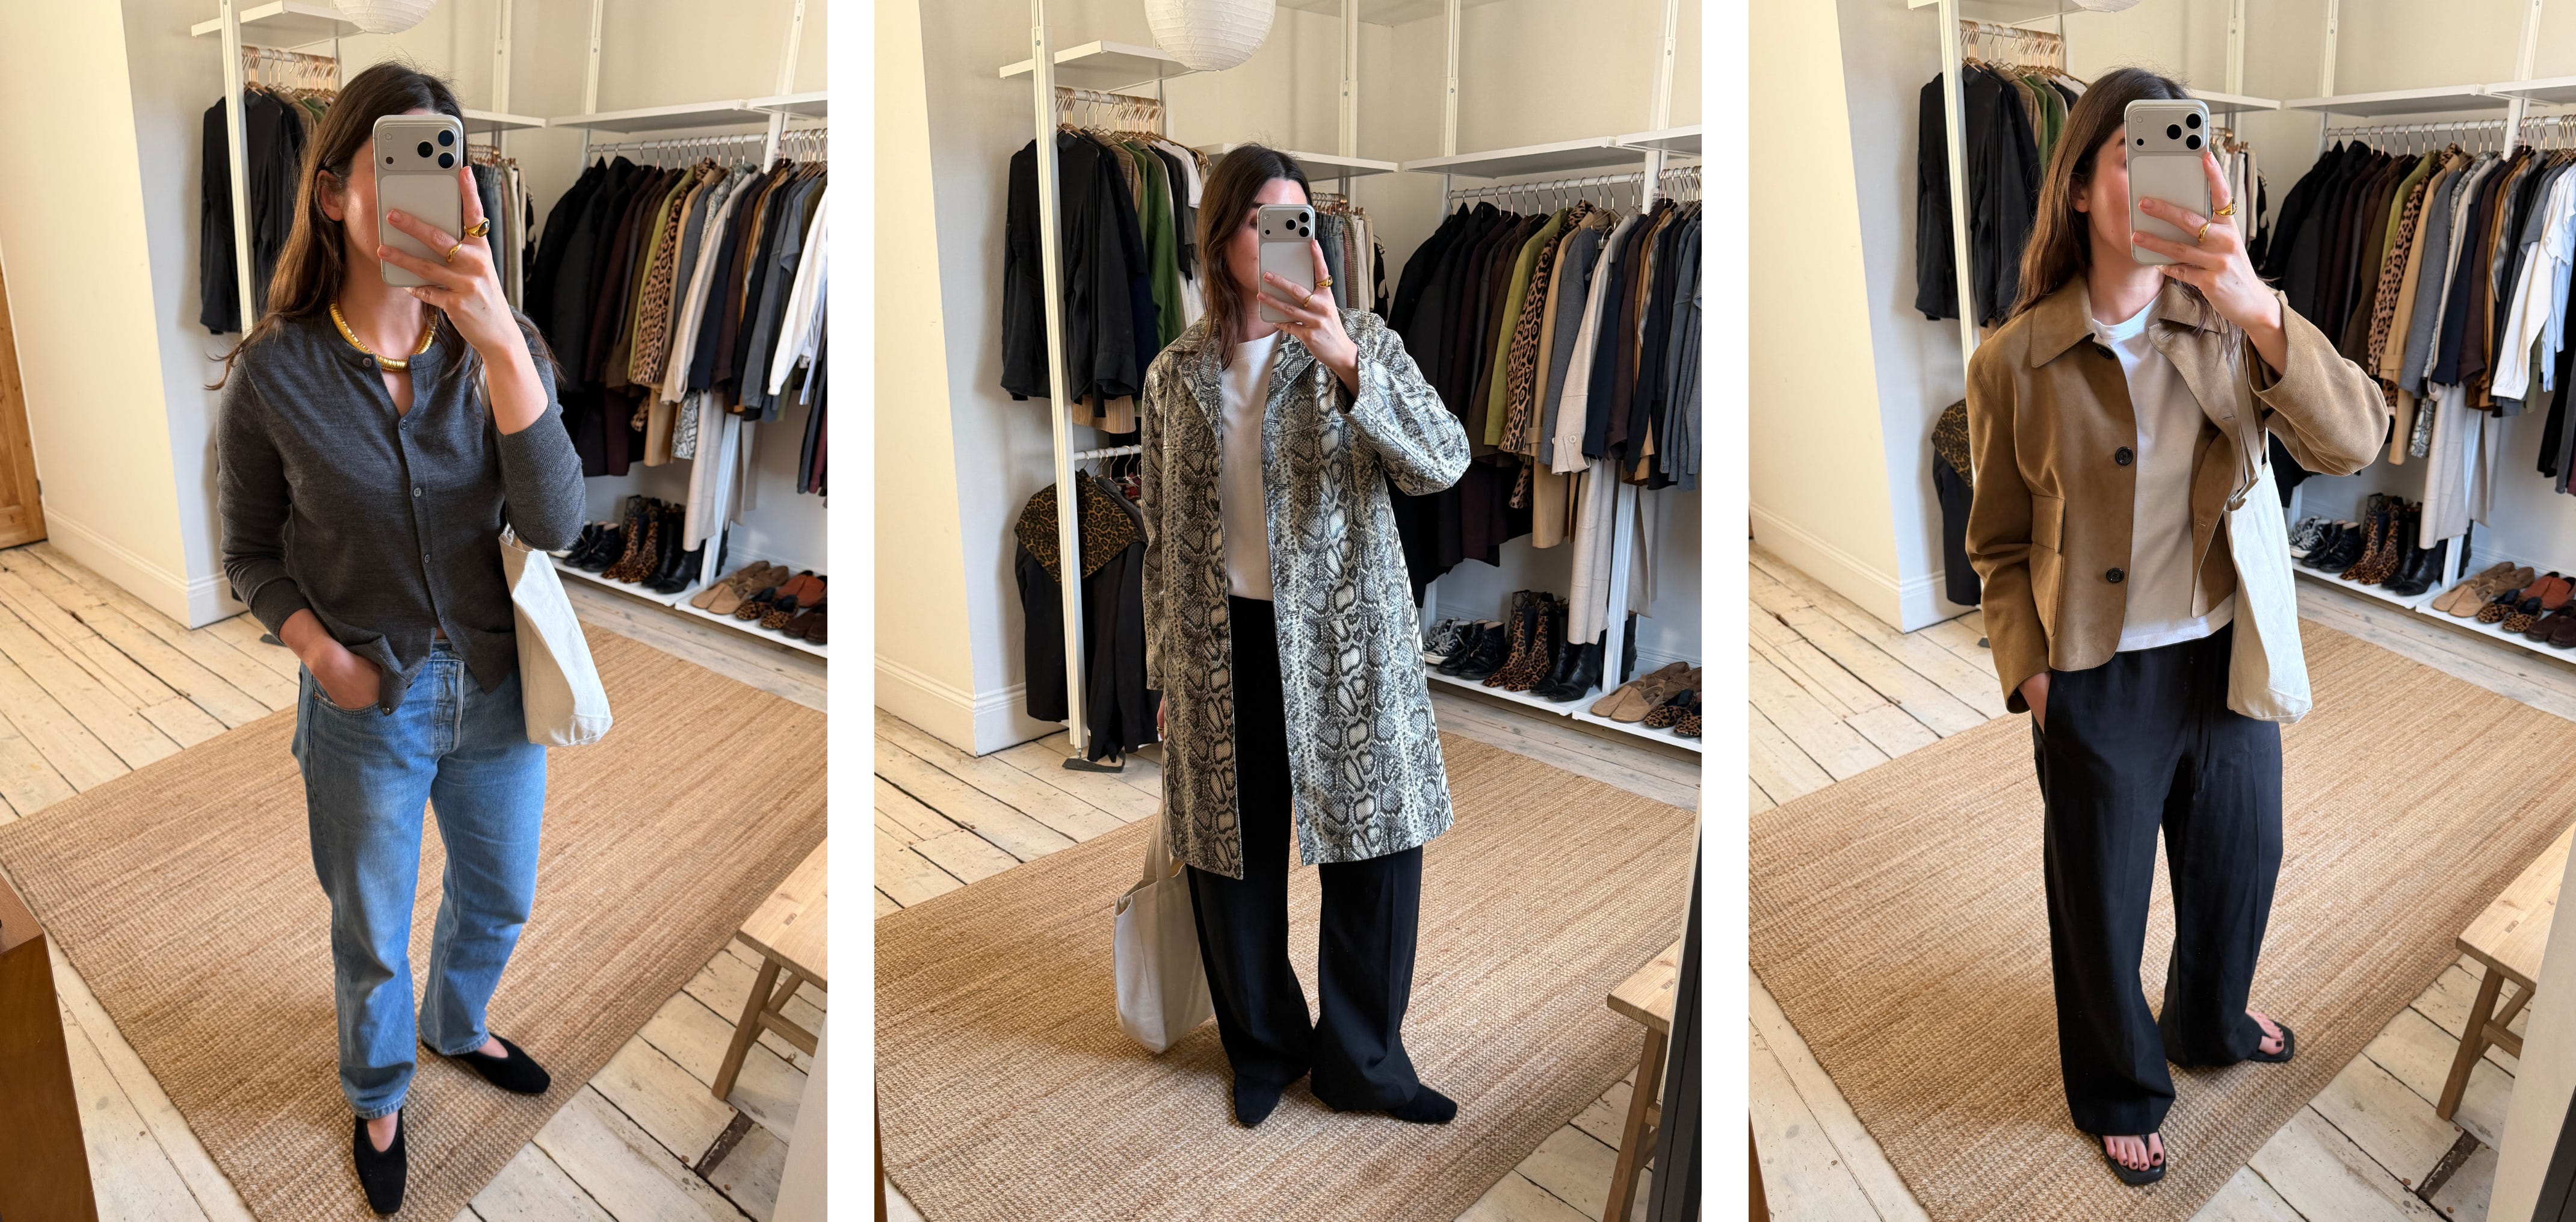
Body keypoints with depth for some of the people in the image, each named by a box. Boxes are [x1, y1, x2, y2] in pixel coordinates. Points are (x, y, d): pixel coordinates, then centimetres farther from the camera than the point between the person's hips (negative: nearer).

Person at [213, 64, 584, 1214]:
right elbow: (252, 551, 0)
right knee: (372, 937, 19)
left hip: (499, 693, 2)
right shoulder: (273, 373, -15)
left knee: (499, 901, 24)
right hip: (367, 708, -2)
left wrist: (501, 342, -39)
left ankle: (457, 1025, 56)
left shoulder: (500, 347, -12)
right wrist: (317, 647, -19)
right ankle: (378, 1097, 48)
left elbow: (554, 523, -27)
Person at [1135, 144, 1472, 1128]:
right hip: (1223, 649, 2)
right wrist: (1163, 673, 11)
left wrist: (1344, 363, -30)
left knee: (1375, 846, 3)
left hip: (1344, 638, -1)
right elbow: (1160, 535, 11)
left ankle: (1362, 1064, 22)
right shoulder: (1175, 375, 6)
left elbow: (1443, 463, -16)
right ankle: (1264, 1049, 31)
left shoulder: (1360, 342, -1)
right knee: (1232, 855, 10)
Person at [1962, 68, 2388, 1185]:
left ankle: (2212, 1024, 56)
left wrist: (2259, 309, -36)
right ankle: (2121, 1091, 42)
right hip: (2095, 682, -3)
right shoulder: (2014, 362, -13)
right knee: (2101, 900, 14)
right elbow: (2001, 547, -3)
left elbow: (2353, 442, -22)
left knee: (2237, 862, 25)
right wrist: (2026, 671, -9)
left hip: (2228, 655, 3)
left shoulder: (2232, 327, -7)